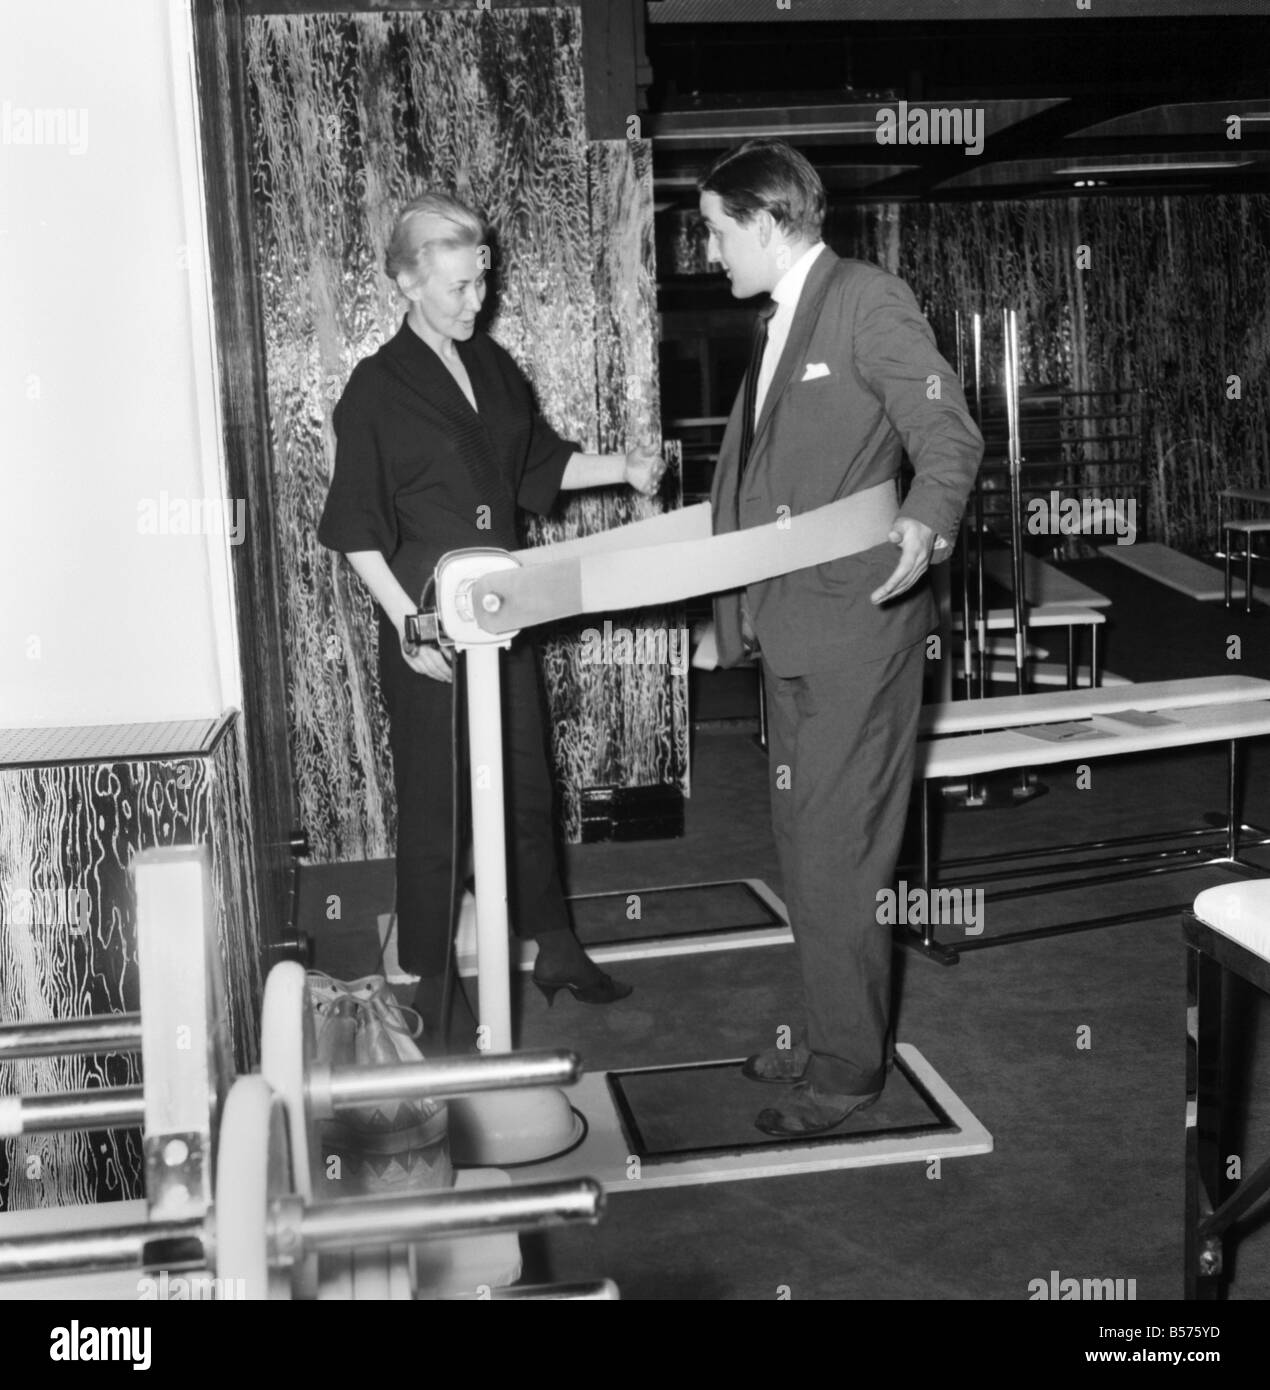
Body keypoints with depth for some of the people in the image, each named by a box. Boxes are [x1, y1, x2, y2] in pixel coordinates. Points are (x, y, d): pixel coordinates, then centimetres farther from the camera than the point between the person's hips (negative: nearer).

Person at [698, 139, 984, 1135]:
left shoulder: (871, 301, -9)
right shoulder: (779, 322, 18)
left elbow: (949, 435, -14)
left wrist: (926, 520, -33)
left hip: (854, 624, -9)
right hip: (791, 632, 9)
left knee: (838, 854, -3)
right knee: (806, 846, 15)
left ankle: (848, 1070, 12)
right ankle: (829, 1035, 30)